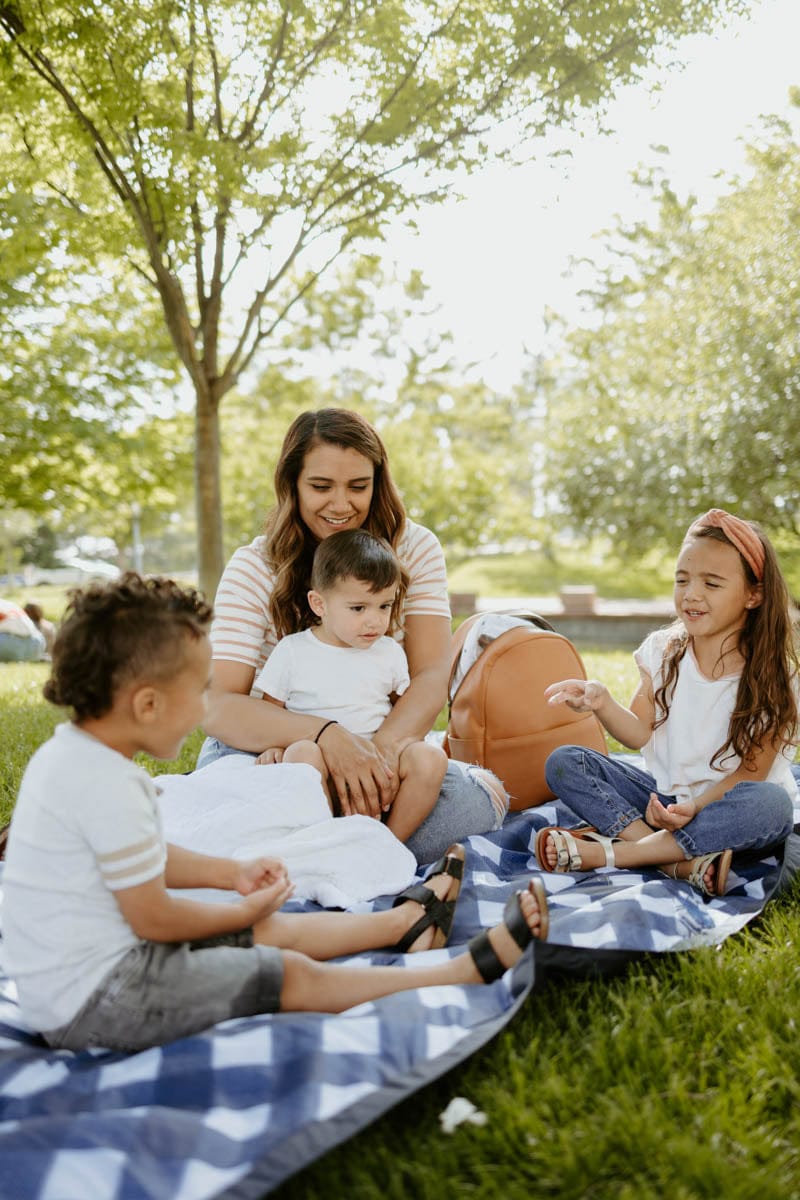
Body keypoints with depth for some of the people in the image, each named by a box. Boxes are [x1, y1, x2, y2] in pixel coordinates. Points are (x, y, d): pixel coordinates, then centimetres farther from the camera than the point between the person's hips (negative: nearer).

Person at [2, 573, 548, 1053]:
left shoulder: (70, 752, 6)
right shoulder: (108, 786, -27)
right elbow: (154, 918, -20)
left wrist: (233, 873, 19)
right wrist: (245, 910, -4)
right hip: (93, 1001, -10)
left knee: (272, 930, 15)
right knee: (292, 977, -7)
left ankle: (407, 921, 29)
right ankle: (470, 969, -1)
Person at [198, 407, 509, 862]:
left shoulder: (414, 548, -1)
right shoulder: (253, 568, -7)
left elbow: (431, 678, -11)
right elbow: (222, 709, -18)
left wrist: (386, 745, -33)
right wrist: (326, 734, -36)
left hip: (380, 752, 2)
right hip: (265, 752, -1)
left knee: (480, 797, -26)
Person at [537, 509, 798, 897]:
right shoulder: (662, 651, 0)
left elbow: (753, 769, -12)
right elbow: (641, 733, -3)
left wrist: (696, 805, -28)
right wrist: (603, 703, -23)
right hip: (663, 793, 4)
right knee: (563, 763, -13)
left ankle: (610, 852, -33)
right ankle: (681, 861, -31)